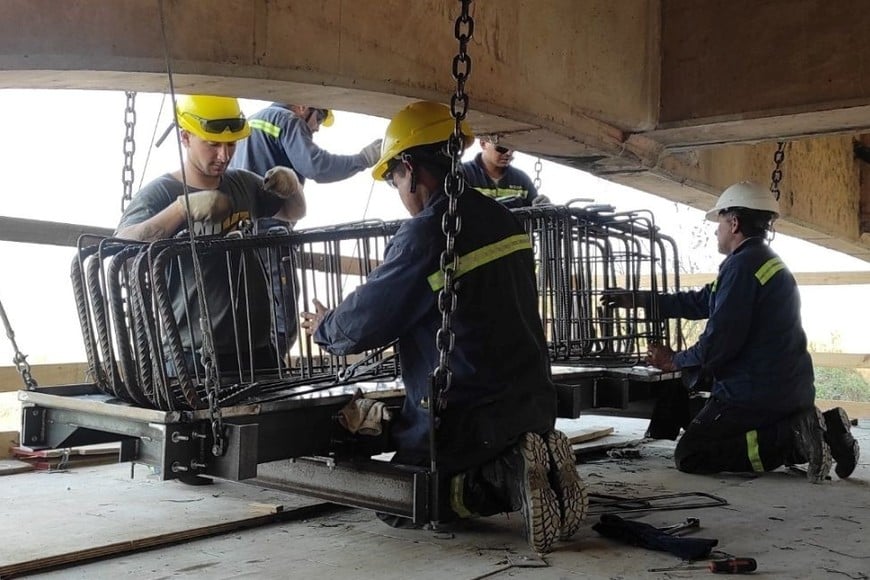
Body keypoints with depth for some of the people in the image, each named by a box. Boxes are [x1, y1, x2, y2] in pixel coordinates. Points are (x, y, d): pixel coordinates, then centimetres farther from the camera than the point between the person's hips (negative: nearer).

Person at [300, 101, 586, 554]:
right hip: (532, 405, 8)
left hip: (466, 419, -7)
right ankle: (532, 466, -1)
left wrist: (323, 328, 11)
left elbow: (364, 322, -11)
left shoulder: (426, 234, -19)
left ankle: (507, 475, -12)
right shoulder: (504, 221, 6)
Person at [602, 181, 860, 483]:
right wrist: (636, 299, 25)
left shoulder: (742, 265, -15)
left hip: (755, 394, -10)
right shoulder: (769, 263, 18)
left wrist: (676, 361, -2)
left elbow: (721, 340, -20)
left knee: (689, 457, -4)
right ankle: (822, 428, 5)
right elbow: (701, 301, 23)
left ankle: (794, 437, -16)